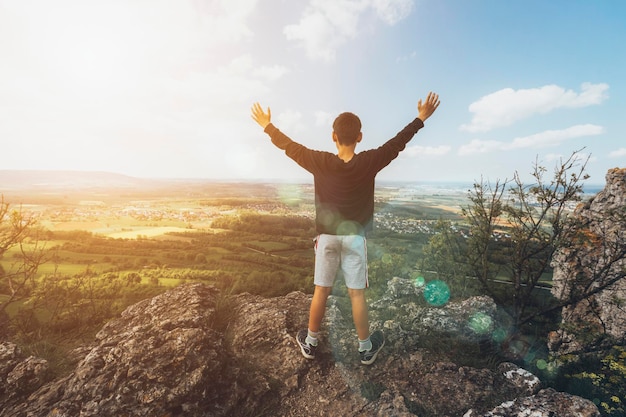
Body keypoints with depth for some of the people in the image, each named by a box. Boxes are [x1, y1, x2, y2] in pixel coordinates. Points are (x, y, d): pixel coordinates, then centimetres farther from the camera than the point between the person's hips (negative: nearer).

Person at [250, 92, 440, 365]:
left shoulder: (320, 162, -10)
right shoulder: (370, 162, -10)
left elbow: (289, 146, 2)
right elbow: (398, 142, 2)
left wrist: (267, 125, 17)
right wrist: (421, 118, 16)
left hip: (327, 235, 1)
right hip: (355, 236, 0)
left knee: (321, 291, 13)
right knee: (357, 293, 9)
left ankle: (310, 342, 30)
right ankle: (366, 348, 28)